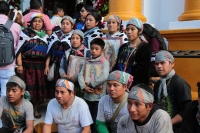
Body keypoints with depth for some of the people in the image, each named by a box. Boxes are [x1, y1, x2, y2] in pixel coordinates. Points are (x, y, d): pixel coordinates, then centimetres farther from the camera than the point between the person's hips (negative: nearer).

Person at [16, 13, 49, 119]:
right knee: (27, 87, -1)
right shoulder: (25, 32, 0)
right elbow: (19, 50, -5)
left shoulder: (45, 35, 13)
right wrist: (19, 65, -12)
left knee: (39, 87, 7)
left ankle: (36, 109, 21)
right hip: (27, 64, -3)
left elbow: (48, 52, 15)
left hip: (40, 65, 4)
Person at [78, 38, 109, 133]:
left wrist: (91, 84, -16)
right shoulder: (88, 62, 8)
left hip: (99, 96, -5)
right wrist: (84, 87, -13)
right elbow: (80, 75, 3)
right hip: (88, 95, 5)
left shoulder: (105, 62, -8)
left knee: (96, 119, 3)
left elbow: (104, 77, -22)